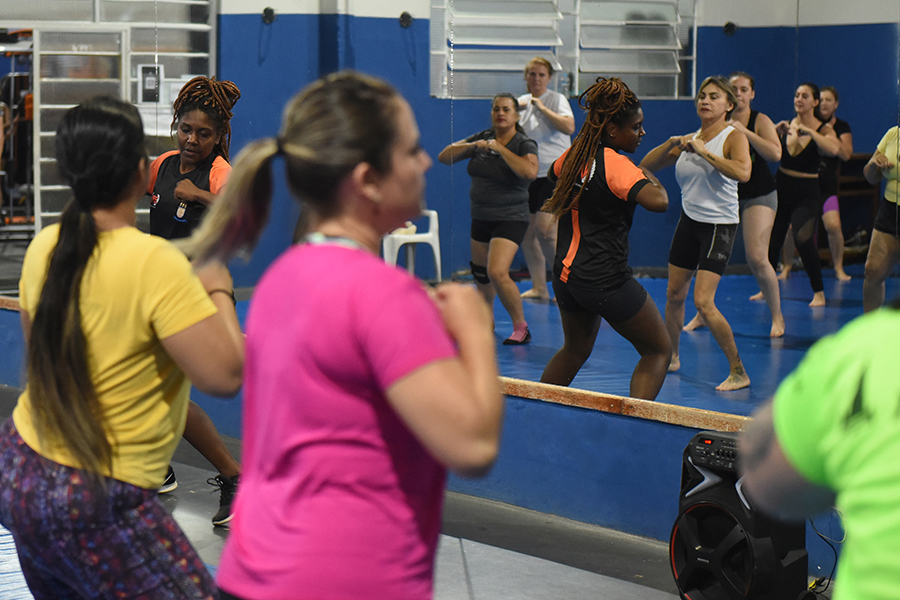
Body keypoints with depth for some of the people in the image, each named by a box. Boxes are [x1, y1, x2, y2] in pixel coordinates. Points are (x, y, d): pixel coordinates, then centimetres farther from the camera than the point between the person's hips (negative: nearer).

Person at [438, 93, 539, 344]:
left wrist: (500, 148, -26)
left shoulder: (525, 144, -10)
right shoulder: (482, 138, 4)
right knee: (480, 273, 16)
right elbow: (444, 157, 2)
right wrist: (472, 146, -15)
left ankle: (521, 327, -8)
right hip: (481, 217, 6)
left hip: (510, 218, -6)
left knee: (497, 272, -21)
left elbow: (530, 171, -31)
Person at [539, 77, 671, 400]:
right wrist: (651, 178, -12)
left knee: (575, 349, 30)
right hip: (605, 280, -8)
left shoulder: (575, 153, 7)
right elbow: (658, 201, -31)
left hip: (565, 273, 8)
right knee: (658, 350, 5)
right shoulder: (615, 164, -19)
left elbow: (554, 175, 30)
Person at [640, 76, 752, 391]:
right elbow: (646, 166, 8)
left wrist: (705, 152, -26)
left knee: (703, 301, -16)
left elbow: (743, 172, -30)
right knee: (674, 294, 14)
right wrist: (672, 143, -8)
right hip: (689, 221, 7)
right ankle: (671, 357, 36)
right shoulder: (690, 139, 8)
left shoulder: (733, 137, -10)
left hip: (719, 225, -7)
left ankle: (738, 372, -8)